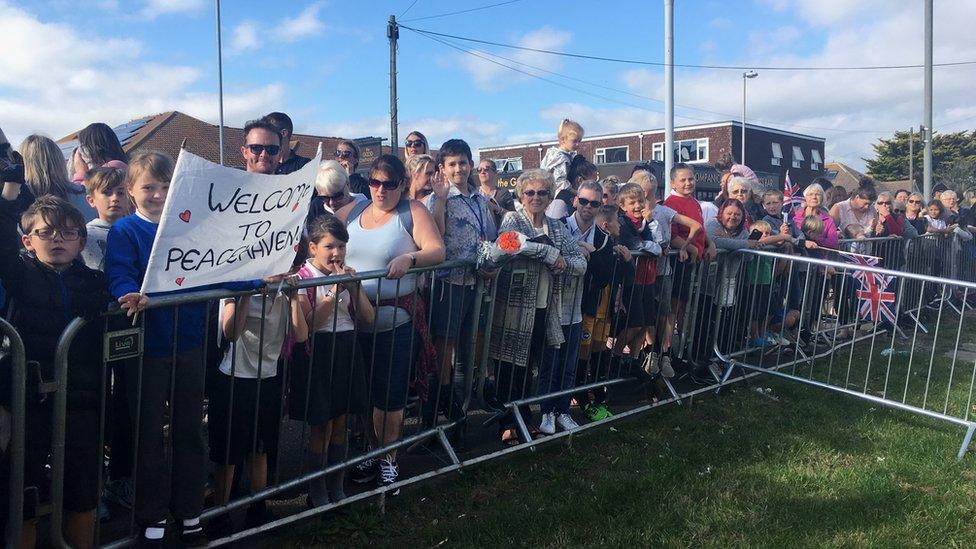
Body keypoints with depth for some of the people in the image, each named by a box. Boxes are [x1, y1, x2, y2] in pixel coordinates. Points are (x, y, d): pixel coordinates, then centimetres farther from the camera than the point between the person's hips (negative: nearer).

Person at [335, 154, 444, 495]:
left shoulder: (413, 212, -2)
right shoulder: (353, 211, 10)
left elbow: (437, 251, -12)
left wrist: (410, 257, -30)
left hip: (395, 321, -4)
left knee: (390, 393, 3)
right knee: (363, 391, 15)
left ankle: (389, 459, 23)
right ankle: (375, 451, 35)